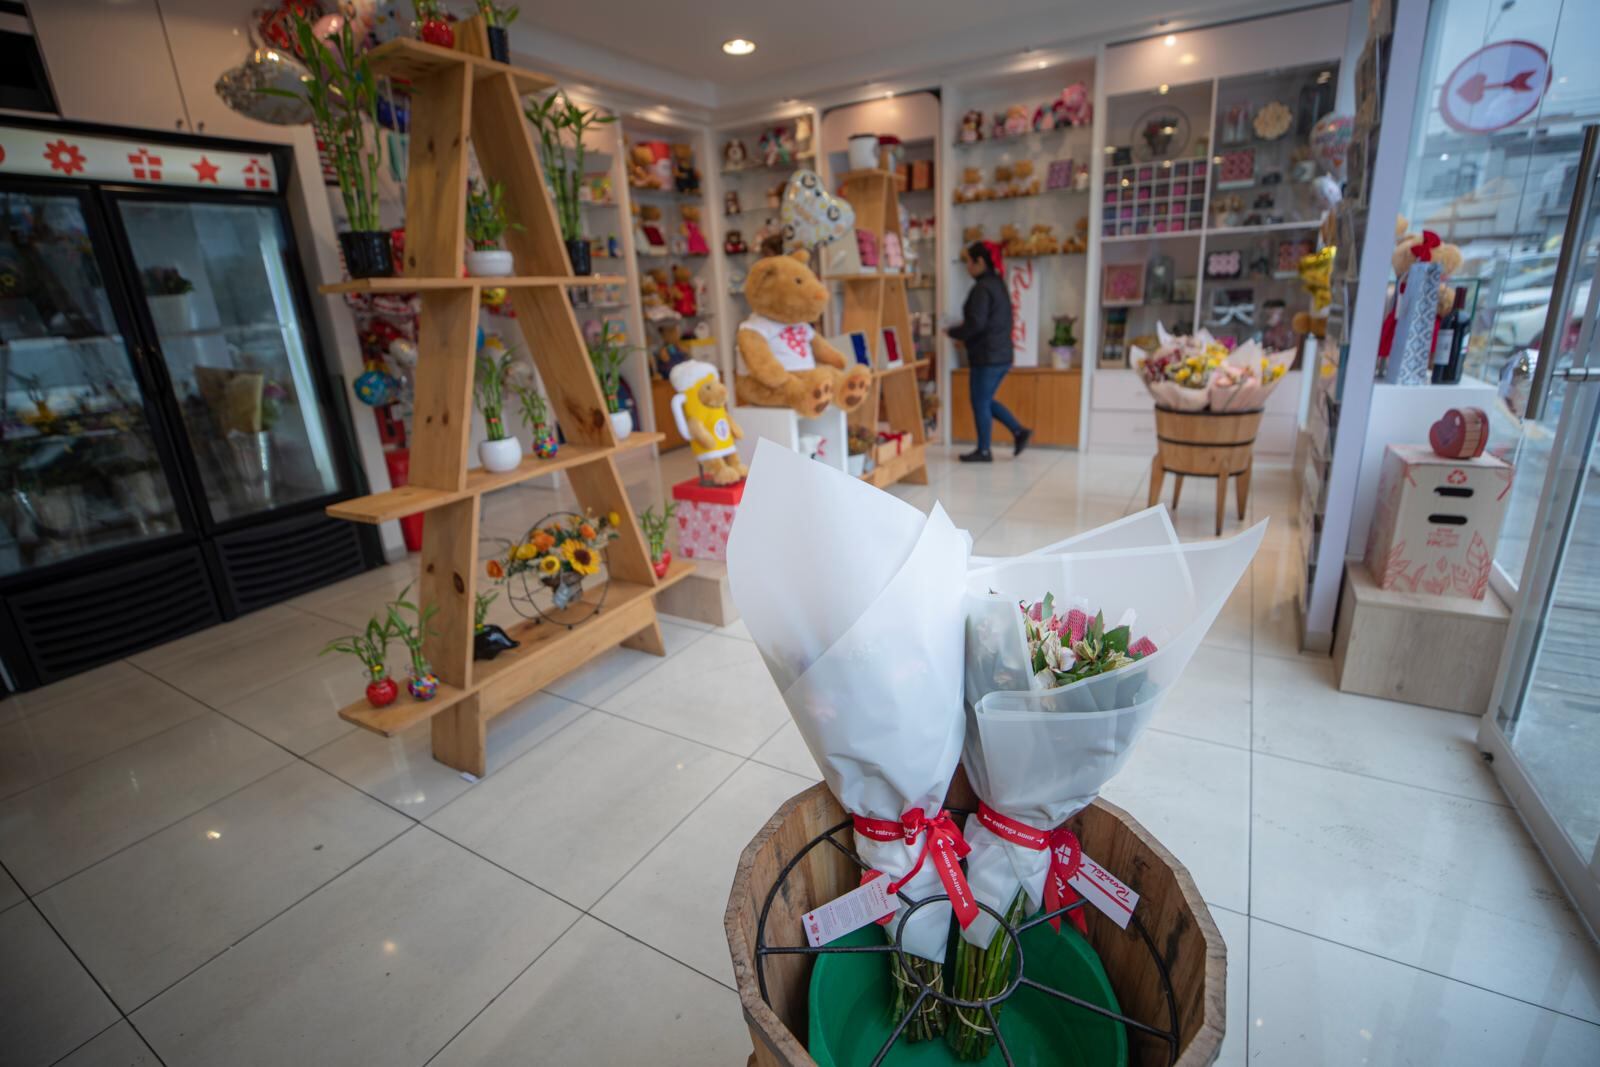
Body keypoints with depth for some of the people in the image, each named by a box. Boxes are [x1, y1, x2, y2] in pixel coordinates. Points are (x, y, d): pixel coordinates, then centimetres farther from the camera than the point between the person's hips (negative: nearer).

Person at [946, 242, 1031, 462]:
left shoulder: (982, 288, -16)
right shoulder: (998, 284, 15)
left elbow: (976, 324, -21)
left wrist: (952, 332, -6)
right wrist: (963, 327, 16)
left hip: (986, 357, -9)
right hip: (1002, 355, 9)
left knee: (980, 404, 2)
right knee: (986, 401, 19)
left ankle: (983, 451, 10)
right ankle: (1019, 431, 15)